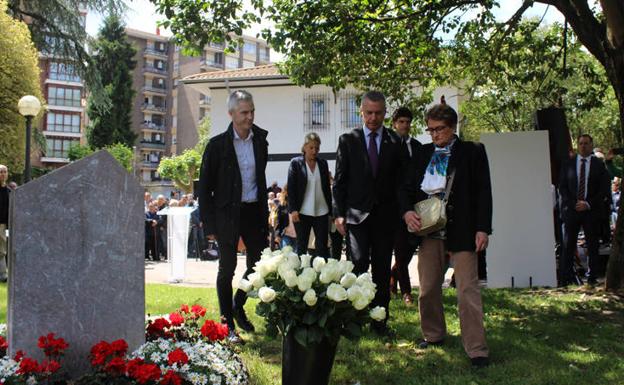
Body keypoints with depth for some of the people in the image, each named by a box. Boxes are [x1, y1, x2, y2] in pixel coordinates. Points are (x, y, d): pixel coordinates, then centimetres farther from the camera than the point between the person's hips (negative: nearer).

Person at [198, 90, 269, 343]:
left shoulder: (260, 141, 6)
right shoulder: (217, 145, -7)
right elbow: (205, 187, -5)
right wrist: (209, 225, -9)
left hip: (254, 211, 5)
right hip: (227, 214, -4)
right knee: (227, 269, 3)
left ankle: (238, 307, 35)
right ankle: (227, 324, 15)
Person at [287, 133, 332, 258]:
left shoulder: (323, 163, 8)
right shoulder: (296, 163, -1)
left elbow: (327, 187, 12)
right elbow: (291, 188, -4)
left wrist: (331, 209, 10)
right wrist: (293, 209, -11)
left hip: (321, 212, 3)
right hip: (302, 212, -2)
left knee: (322, 247, 1)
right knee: (301, 247, 6)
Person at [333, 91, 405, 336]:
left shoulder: (395, 141, 6)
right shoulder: (348, 140, 4)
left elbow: (401, 179, 6)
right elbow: (339, 180, 4)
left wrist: (401, 212, -1)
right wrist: (338, 213, -2)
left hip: (385, 215, 1)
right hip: (356, 214, -1)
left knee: (382, 269, 6)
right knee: (359, 266, -7)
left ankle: (379, 320, 15)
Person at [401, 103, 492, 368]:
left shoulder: (472, 151, 1)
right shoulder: (423, 154, 12)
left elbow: (483, 192, -2)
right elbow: (407, 187, 12)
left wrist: (483, 228, -10)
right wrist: (407, 211, -8)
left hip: (461, 230, -4)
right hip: (429, 229, 4)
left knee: (468, 290, -4)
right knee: (428, 288, 11)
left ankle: (476, 349, 2)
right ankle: (433, 334, 30)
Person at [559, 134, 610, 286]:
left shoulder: (599, 165, 5)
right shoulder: (568, 164, 8)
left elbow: (604, 190, 2)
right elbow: (562, 187, 6)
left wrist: (588, 204, -10)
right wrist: (573, 204, -7)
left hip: (592, 211, 0)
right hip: (571, 209, 0)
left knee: (592, 246, 3)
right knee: (568, 245, -2)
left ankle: (591, 279, 10)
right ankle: (565, 279, 1)